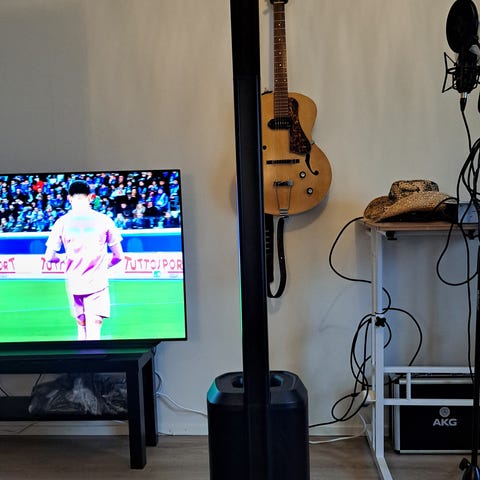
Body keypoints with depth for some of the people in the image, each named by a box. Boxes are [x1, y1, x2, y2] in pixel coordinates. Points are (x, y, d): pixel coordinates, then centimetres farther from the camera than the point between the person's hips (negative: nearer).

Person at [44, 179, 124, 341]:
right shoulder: (104, 220, -4)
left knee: (82, 327, 20)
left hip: (74, 284, 2)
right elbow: (118, 256, 1)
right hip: (97, 283, -2)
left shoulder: (61, 222, -2)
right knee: (94, 332, -7)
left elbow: (49, 256, 0)